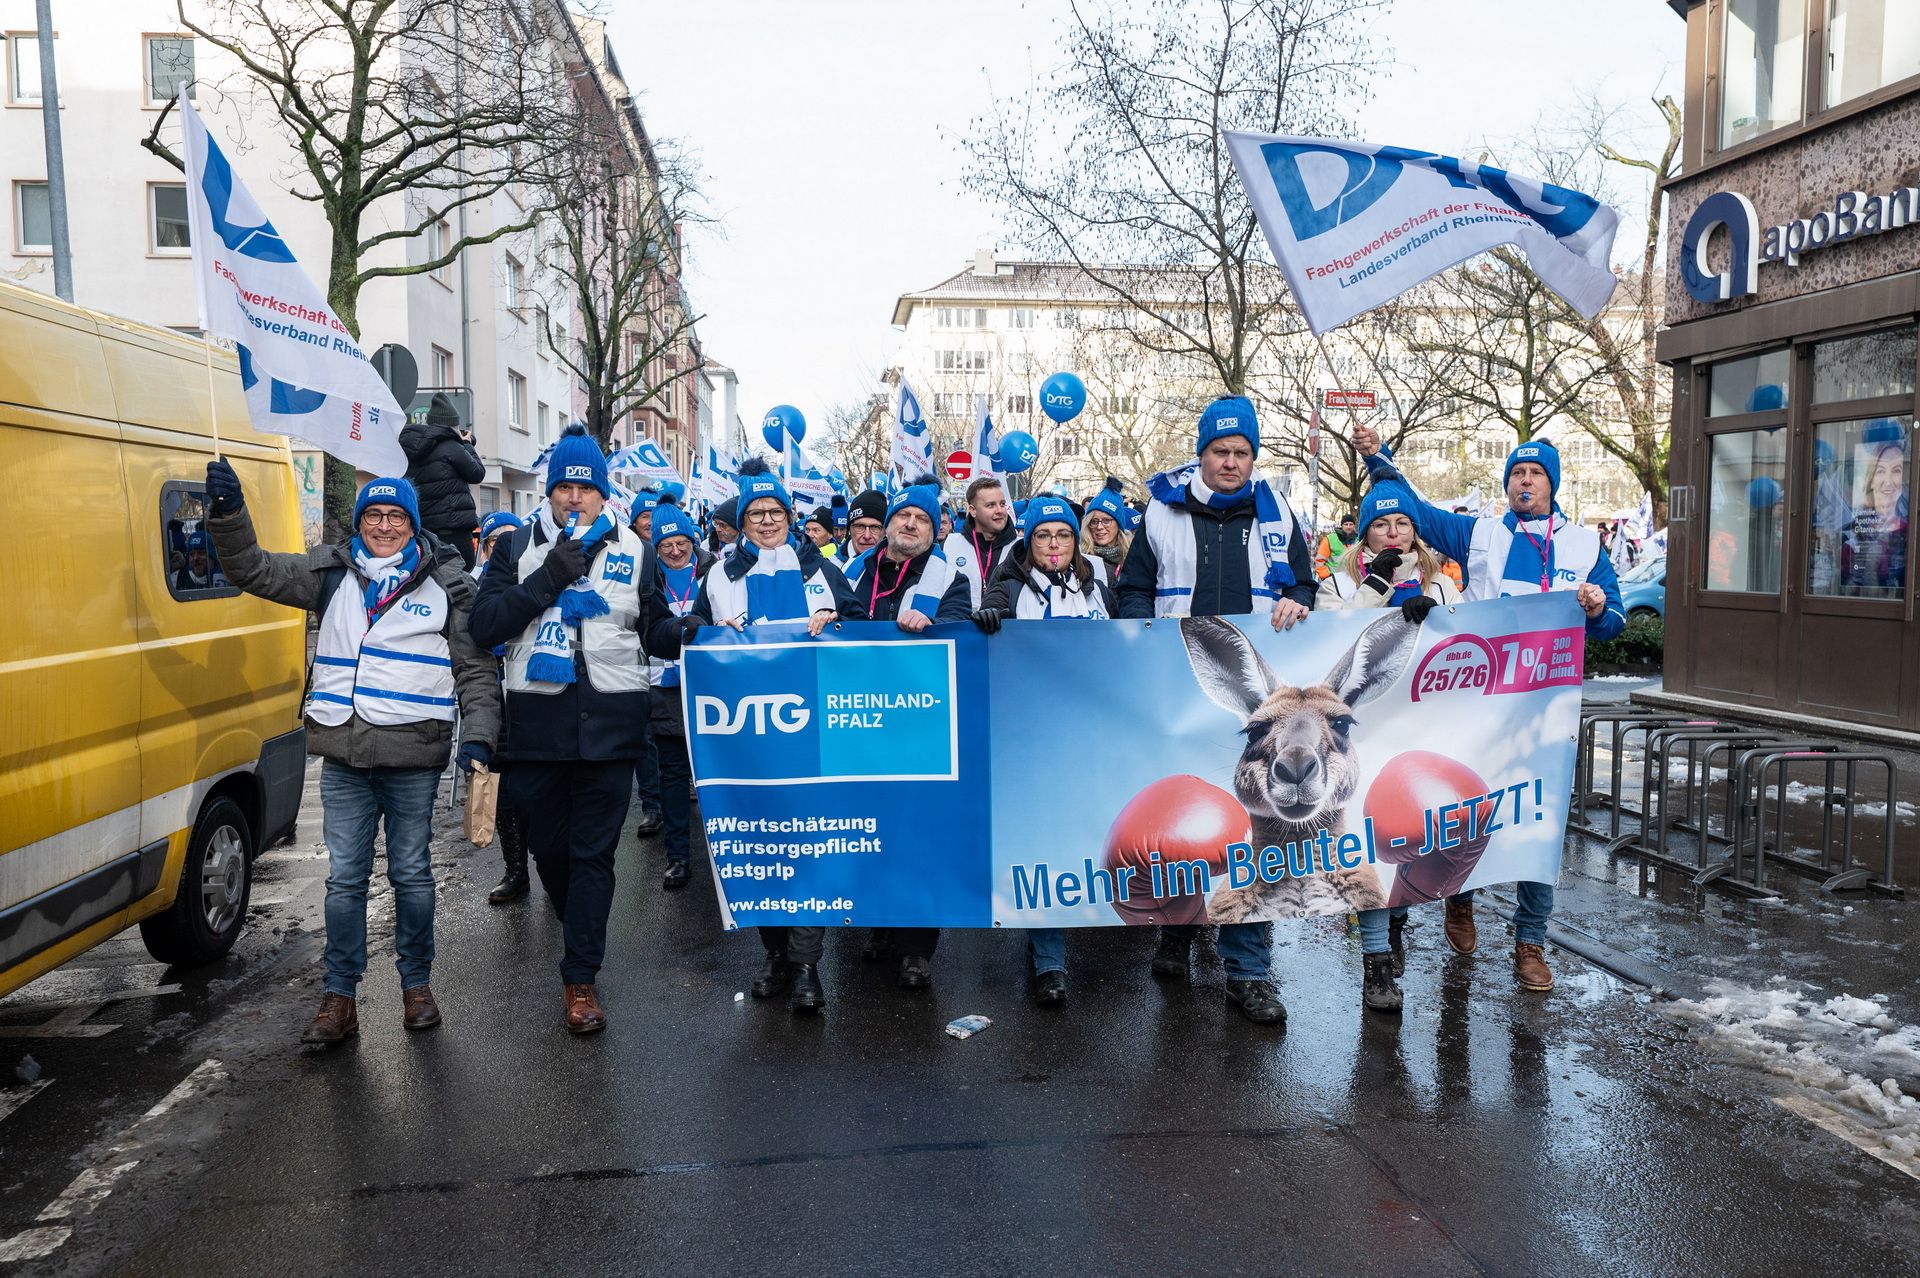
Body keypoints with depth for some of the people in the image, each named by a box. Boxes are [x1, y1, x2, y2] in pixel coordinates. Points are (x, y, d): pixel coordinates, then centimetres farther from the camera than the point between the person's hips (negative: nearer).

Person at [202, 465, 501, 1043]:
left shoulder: (446, 583, 2)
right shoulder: (333, 572, 10)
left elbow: (476, 669, 2)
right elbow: (254, 570, 9)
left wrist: (478, 737, -8)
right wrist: (228, 513, -8)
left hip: (413, 756, -2)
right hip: (343, 756, 2)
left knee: (411, 875, 9)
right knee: (344, 878, 8)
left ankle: (416, 984, 25)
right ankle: (339, 998, 18)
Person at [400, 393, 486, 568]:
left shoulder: (410, 448, 12)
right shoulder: (451, 447, -10)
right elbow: (477, 473, -1)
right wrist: (467, 445, 13)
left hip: (421, 527, 8)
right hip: (453, 528, -7)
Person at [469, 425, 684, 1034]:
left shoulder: (632, 550, 8)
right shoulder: (520, 547, 6)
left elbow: (654, 629, 10)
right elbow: (485, 626, -5)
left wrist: (688, 633, -12)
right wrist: (550, 578, -15)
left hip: (609, 721, -1)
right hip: (538, 718, 1)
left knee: (593, 851, 2)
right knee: (547, 842, 15)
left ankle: (580, 977, 10)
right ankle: (575, 919, 42)